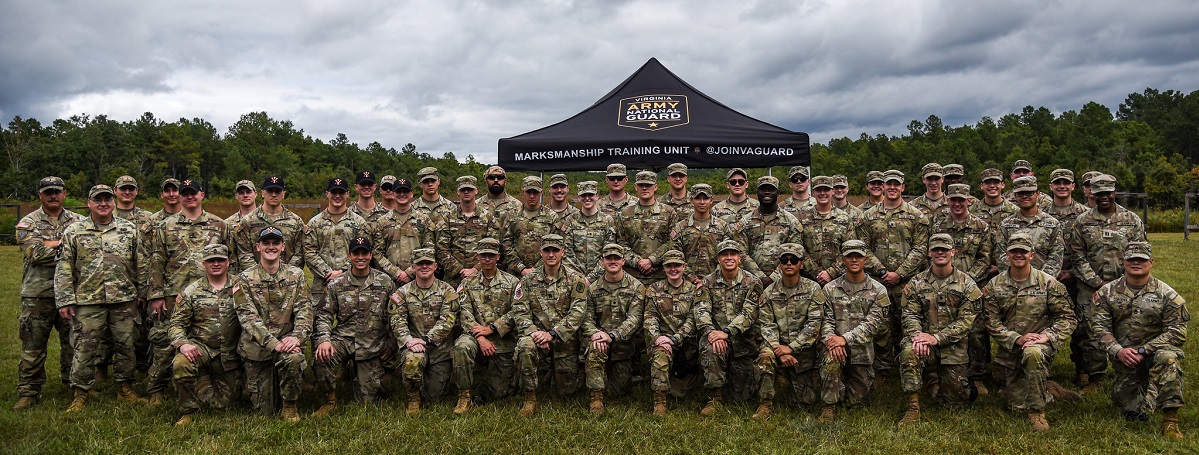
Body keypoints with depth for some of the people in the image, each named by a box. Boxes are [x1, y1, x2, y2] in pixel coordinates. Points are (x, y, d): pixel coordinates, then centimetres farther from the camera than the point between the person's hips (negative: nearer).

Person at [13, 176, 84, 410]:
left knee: (74, 342, 10)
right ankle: (28, 393, 14)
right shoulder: (28, 223, 2)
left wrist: (50, 245, -10)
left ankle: (74, 384, 24)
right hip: (38, 295, -2)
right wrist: (65, 241, -9)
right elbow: (34, 253, -14)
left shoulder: (78, 221, 9)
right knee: (33, 347, 4)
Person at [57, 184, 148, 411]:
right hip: (87, 301, -1)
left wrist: (143, 294, 8)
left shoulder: (130, 230, 6)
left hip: (124, 300, 1)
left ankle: (125, 389, 20)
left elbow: (141, 265, 10)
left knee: (125, 345, 8)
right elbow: (63, 269, 1)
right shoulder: (73, 232, 3)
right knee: (84, 348, 2)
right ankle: (80, 394, 13)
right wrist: (64, 301, -4)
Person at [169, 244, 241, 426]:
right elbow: (177, 324, 0)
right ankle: (187, 410, -9)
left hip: (230, 354, 1)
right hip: (200, 347, 0)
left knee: (224, 403, 5)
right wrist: (183, 344, -19)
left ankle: (204, 380, 39)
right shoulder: (190, 292, 3)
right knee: (181, 364, -35)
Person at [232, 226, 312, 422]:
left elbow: (304, 310, -1)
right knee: (264, 410, 0)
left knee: (294, 358, -37)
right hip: (256, 347, 0)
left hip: (286, 339, 1)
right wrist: (274, 344, -23)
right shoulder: (244, 279, -1)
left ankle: (290, 406, -10)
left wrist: (296, 336, -21)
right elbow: (248, 318, -11)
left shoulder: (296, 275, 5)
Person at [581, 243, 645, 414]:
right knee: (594, 347, -37)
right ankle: (596, 398, -24)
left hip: (624, 343, 0)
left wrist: (612, 336, -27)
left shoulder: (636, 287, -4)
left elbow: (634, 319, -14)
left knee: (619, 390, 4)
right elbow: (587, 318, 0)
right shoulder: (593, 288, 4)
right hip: (600, 336, 0)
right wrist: (595, 335, -23)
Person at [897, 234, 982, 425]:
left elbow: (966, 320, -7)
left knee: (956, 398, 0)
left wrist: (937, 337, -19)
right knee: (909, 352, -35)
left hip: (953, 347, 0)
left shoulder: (966, 284, 0)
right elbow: (909, 314, 0)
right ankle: (913, 408, -24)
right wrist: (918, 336, -21)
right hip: (925, 341, 0)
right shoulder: (917, 282, 5)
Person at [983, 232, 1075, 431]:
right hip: (1009, 350, 3)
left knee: (1033, 353, -41)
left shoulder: (1048, 283, -4)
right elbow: (992, 322, -4)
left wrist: (1047, 336, -19)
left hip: (1040, 345, -2)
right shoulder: (994, 286, -1)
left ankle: (1037, 411, -24)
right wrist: (1018, 339, -18)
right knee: (1018, 405, 3)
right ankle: (1045, 388, 40)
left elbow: (1067, 318, -4)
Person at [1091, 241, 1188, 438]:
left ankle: (1170, 420, -31)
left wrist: (1144, 350, -17)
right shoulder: (1108, 292, 4)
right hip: (1123, 356, 1)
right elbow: (1099, 326, 0)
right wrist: (1118, 351, -17)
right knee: (1133, 413, -4)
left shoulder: (1167, 294, -2)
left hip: (1155, 350, -1)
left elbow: (1177, 332, -7)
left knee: (1168, 358, -39)